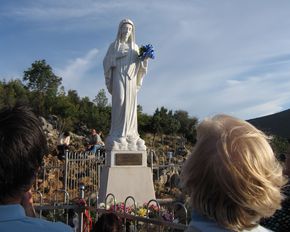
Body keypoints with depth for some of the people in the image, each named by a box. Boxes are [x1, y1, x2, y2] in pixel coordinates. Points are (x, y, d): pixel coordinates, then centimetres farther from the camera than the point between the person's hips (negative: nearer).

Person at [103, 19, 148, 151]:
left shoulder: (135, 47, 18)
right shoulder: (114, 45, 9)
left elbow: (139, 65, 12)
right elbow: (107, 62, 0)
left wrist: (144, 58, -7)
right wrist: (119, 55, -13)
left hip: (131, 79, 4)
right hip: (118, 77, -3)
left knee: (130, 106, -2)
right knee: (119, 103, -18)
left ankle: (130, 135, 1)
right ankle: (118, 135, -17)